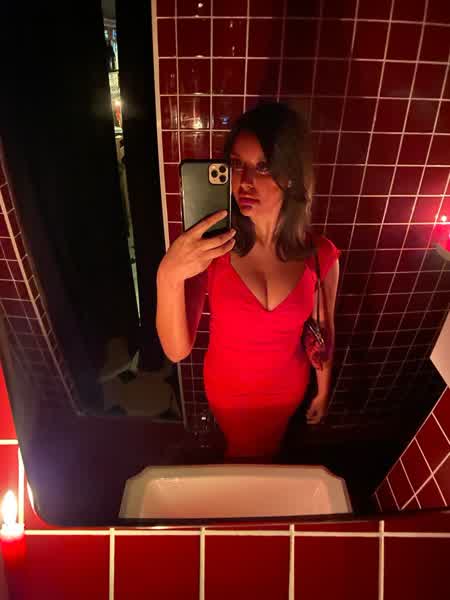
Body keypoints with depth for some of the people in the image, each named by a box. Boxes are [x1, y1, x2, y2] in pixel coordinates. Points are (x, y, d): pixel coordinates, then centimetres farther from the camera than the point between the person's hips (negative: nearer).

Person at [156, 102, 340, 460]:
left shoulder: (321, 255, -21)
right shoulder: (210, 248, -26)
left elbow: (322, 331, -5)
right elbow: (177, 350, -29)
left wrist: (323, 390, 8)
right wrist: (168, 276, -45)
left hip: (287, 389, 2)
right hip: (228, 388, -1)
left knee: (267, 452, 30)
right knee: (242, 454, 28)